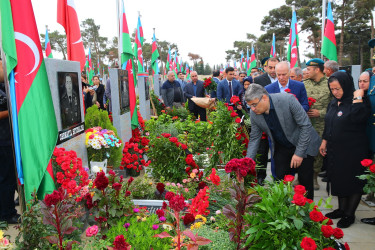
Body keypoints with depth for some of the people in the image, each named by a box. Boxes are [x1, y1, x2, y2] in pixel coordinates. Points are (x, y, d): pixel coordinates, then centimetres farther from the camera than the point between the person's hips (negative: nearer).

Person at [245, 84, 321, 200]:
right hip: (281, 148, 3)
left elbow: (306, 125, -21)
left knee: (305, 180, 3)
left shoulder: (288, 100, -28)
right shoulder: (254, 114, -15)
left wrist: (299, 153, -21)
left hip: (303, 145, -3)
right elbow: (254, 138, -3)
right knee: (281, 180, 0)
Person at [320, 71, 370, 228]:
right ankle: (342, 209, 31)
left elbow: (358, 117, -36)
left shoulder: (358, 103, -14)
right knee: (338, 180, 15)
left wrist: (358, 98, -27)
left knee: (353, 182, 5)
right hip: (335, 150, 8)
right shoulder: (333, 103, 10)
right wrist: (324, 142, 16)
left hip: (354, 151, -7)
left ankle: (349, 214, 17)